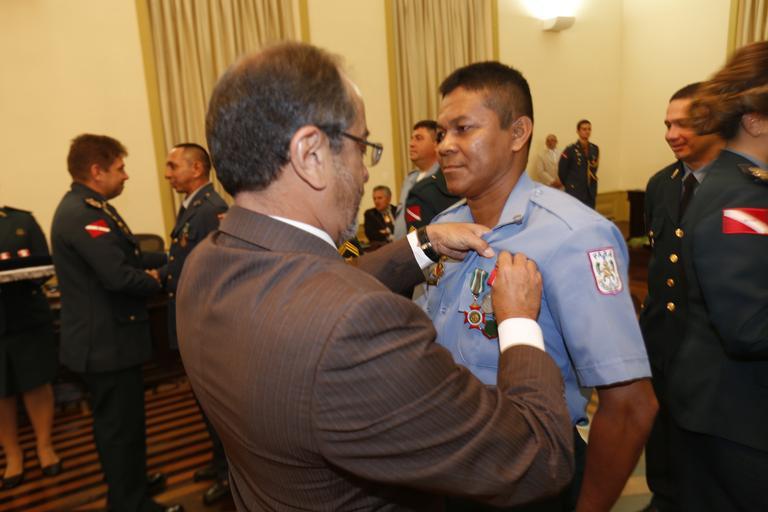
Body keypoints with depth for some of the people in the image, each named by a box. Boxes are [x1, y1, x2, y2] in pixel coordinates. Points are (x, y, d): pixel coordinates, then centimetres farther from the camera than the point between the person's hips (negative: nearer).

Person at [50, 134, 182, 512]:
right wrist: (158, 283, -12)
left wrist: (149, 273, -2)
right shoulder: (83, 213, -23)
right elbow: (118, 275, -31)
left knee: (118, 421, 25)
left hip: (104, 336, 11)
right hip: (105, 340, -11)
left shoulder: (84, 207, 11)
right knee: (120, 424, 5)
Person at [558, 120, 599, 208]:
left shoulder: (595, 149, 7)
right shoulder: (570, 149, -9)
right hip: (575, 192, -5)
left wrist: (591, 183, 16)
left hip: (590, 192, 5)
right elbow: (562, 171, -4)